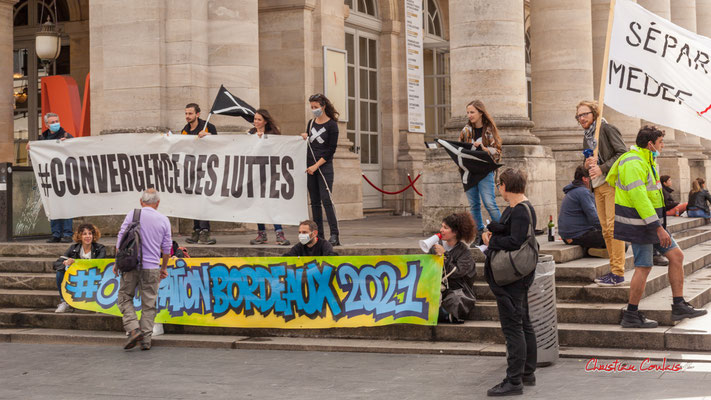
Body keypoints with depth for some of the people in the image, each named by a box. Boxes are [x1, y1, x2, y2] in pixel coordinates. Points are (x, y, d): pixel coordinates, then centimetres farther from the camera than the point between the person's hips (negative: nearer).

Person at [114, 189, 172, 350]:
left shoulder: (132, 215, -2)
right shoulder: (164, 220, 4)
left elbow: (120, 241, -1)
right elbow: (166, 248, 9)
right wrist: (164, 267, 21)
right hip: (152, 267, 1)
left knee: (125, 297, 12)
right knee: (149, 303, 8)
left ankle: (133, 329, -6)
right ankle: (146, 339, 8)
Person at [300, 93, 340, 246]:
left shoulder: (331, 125, -5)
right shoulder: (311, 123, 13)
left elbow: (331, 149, -9)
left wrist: (317, 165, -13)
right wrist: (304, 138, 0)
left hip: (324, 166, -6)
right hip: (310, 166, 6)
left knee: (326, 199, -13)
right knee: (315, 202, 5)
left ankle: (334, 235, -14)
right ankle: (319, 235, 9)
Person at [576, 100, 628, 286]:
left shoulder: (607, 129, -4)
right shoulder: (586, 137, 19)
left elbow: (623, 153, -11)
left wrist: (602, 168, -16)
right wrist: (587, 164, 2)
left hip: (612, 183, -8)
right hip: (598, 187, 8)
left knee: (613, 226, -12)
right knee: (606, 229, 6)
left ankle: (618, 272, -11)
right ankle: (614, 270, 10)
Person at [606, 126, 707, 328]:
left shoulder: (645, 161, 15)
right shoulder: (634, 163, -20)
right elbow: (638, 198, -27)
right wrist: (658, 228, -28)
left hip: (649, 220, 10)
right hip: (638, 223, -10)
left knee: (676, 256, 7)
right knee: (644, 267, -5)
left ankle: (679, 307, 11)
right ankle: (631, 316, 5)